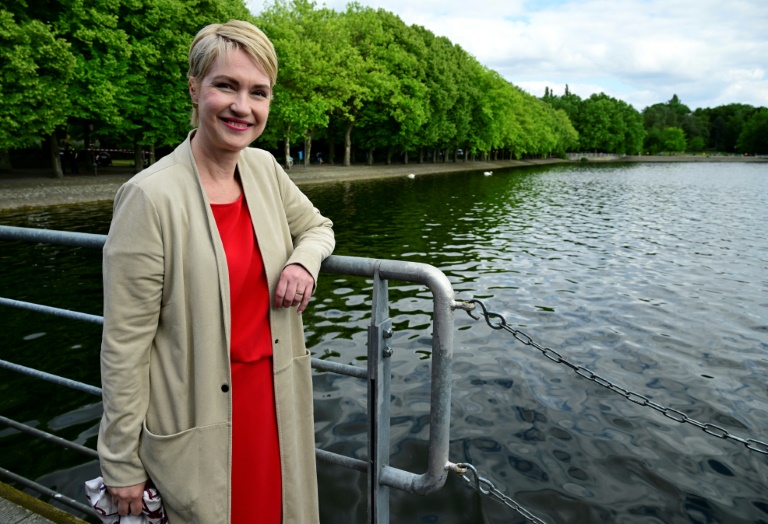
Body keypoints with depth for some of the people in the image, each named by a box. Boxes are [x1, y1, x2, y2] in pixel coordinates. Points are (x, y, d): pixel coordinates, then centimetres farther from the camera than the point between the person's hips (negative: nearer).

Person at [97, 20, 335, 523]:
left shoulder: (265, 169, -3)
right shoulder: (152, 196, -20)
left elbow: (316, 226, 14)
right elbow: (125, 343, -15)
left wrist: (304, 260, -9)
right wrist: (122, 463, -8)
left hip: (274, 395, 5)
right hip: (197, 423, -5)